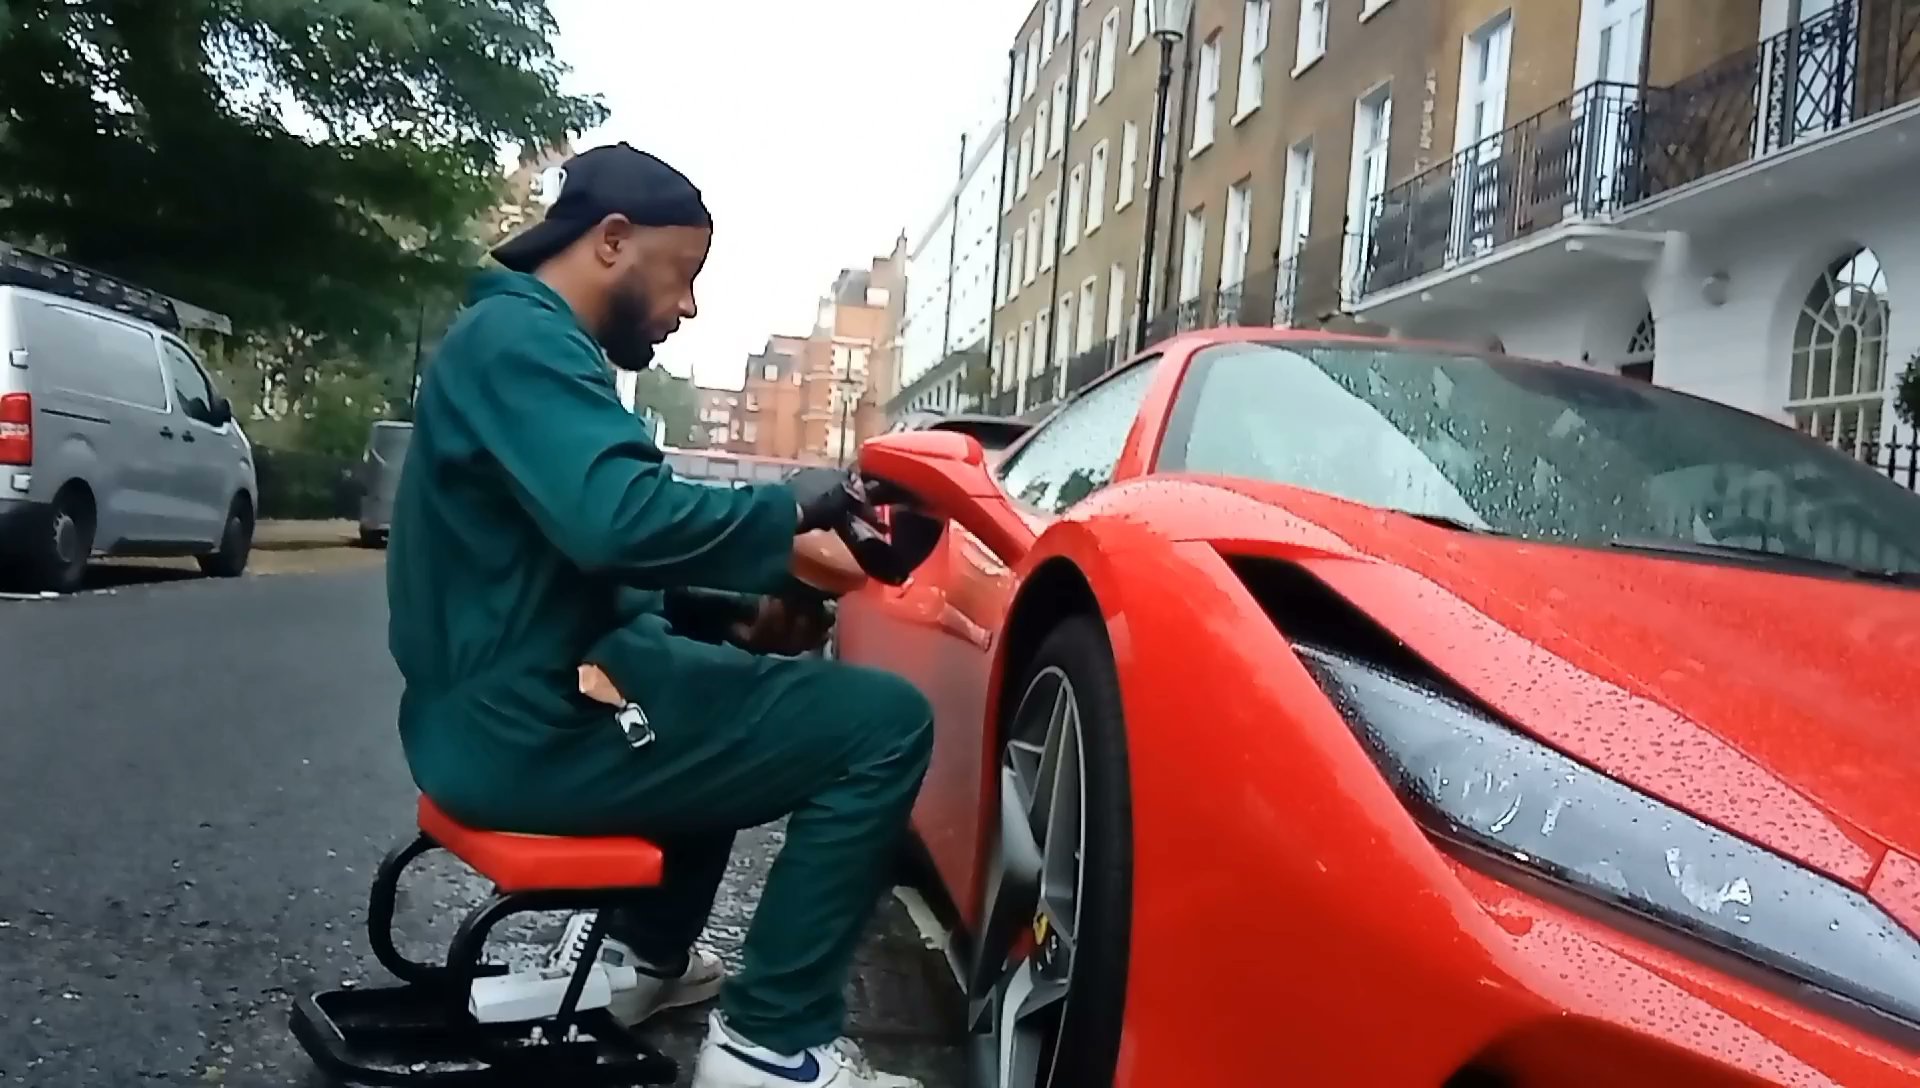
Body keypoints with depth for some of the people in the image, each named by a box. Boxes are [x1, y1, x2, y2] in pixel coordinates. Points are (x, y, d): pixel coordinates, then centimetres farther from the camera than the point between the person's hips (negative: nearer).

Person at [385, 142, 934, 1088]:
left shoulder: (524, 339, 20)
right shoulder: (521, 338, -14)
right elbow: (618, 520, -31)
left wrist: (723, 611, 12)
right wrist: (787, 508, -15)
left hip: (504, 707, 11)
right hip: (537, 726, -11)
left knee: (729, 693, 35)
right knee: (886, 723, -14)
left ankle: (651, 954, 33)